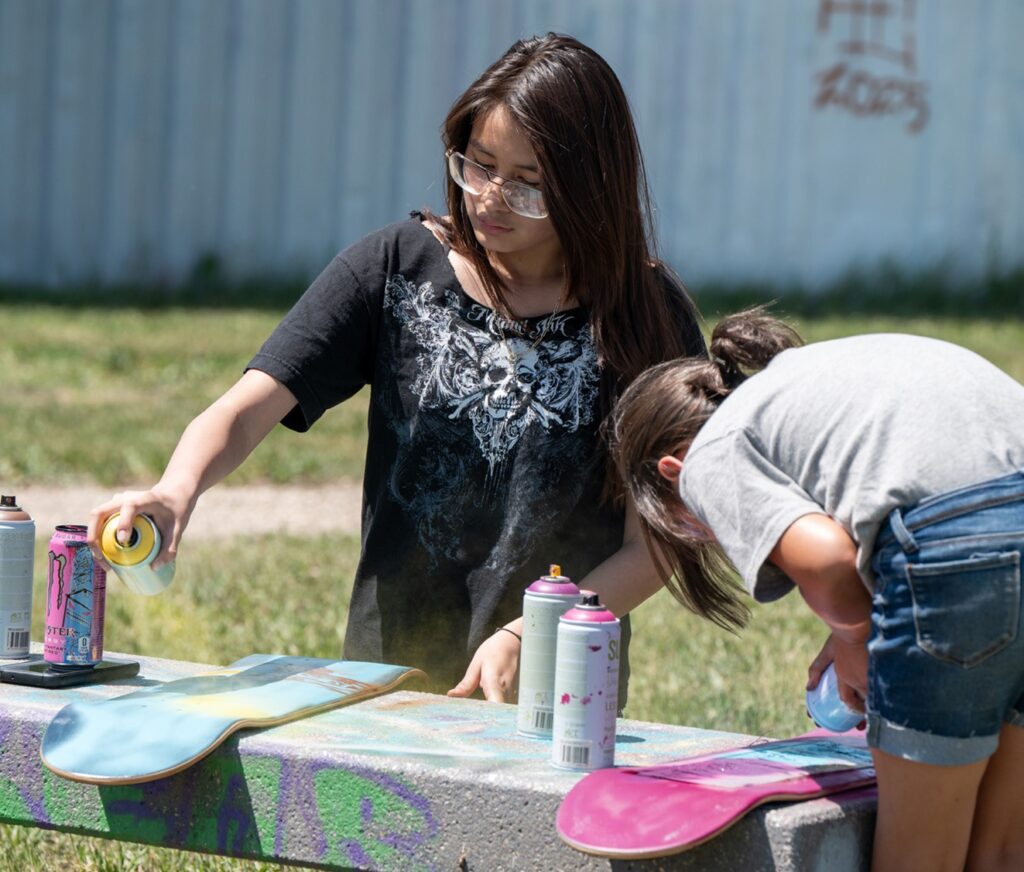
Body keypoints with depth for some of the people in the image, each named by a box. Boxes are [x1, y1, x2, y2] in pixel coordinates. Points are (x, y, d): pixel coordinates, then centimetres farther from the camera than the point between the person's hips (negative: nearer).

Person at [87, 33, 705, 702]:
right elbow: (246, 409, -5)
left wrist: (526, 638, -15)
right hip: (385, 670, 2)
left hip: (561, 702, -2)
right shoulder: (396, 269, 4)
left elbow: (653, 544, -1)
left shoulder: (650, 314, 0)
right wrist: (178, 489, -26)